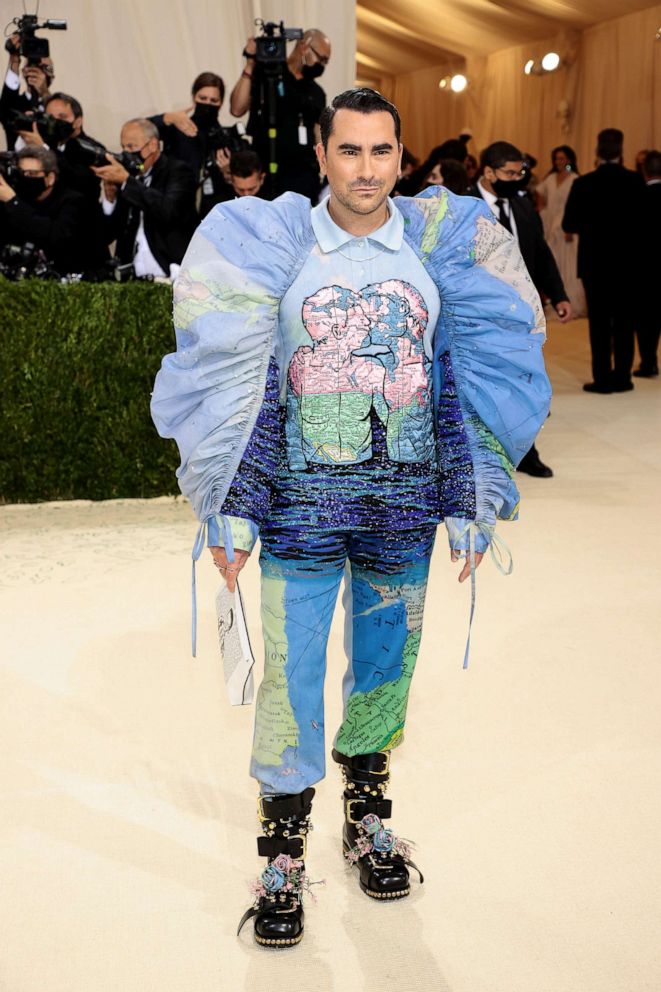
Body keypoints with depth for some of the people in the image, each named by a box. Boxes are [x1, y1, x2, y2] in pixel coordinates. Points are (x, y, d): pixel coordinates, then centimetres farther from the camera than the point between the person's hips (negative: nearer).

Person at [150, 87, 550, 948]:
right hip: (300, 499, -2)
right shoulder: (273, 247, -2)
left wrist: (471, 502, 4)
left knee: (388, 666, 14)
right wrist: (231, 509, -4)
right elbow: (239, 382, -1)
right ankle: (283, 855, 16)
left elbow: (463, 379, 6)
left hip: (405, 504, 2)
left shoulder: (442, 248, 2)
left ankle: (367, 817, 36)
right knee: (291, 675, -1)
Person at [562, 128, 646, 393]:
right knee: (624, 321, 10)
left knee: (599, 321, 4)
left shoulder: (583, 184, -11)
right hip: (627, 261, 2)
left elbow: (569, 224, -8)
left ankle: (602, 378, 4)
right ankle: (622, 376, 12)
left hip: (595, 261, -2)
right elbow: (644, 218, -1)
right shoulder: (636, 181, -6)